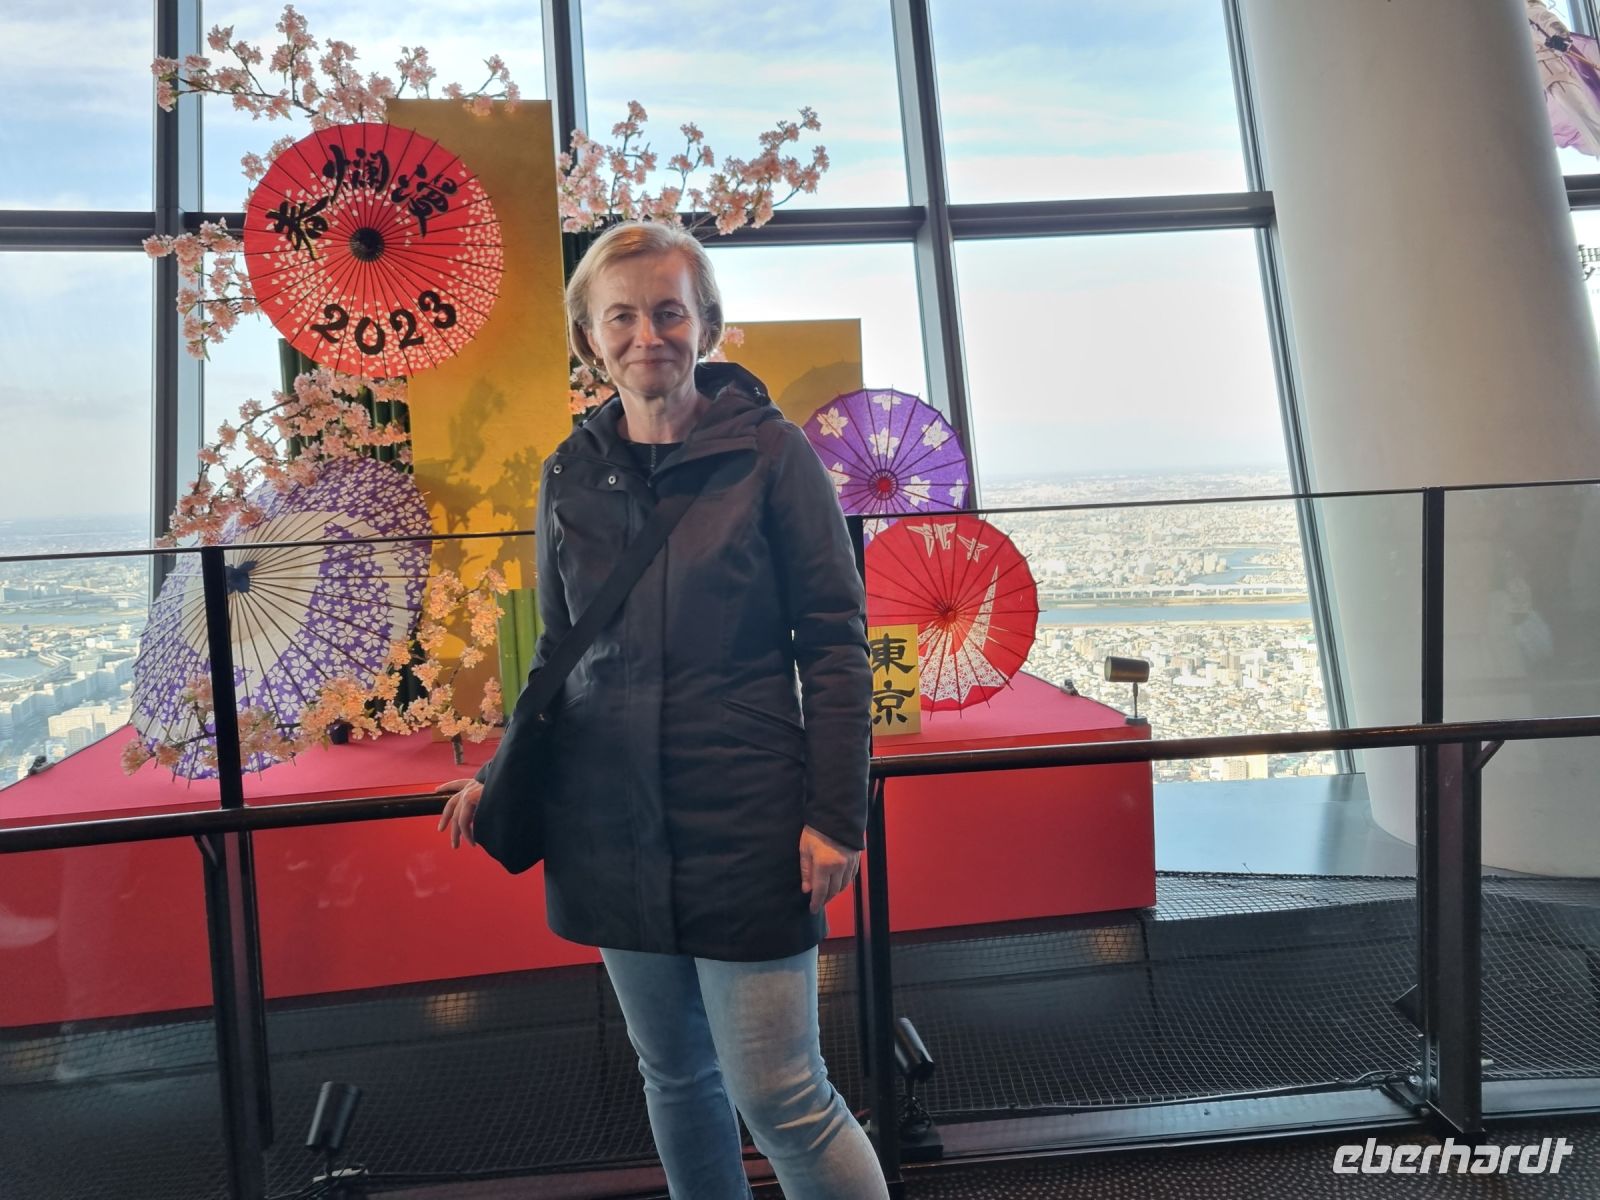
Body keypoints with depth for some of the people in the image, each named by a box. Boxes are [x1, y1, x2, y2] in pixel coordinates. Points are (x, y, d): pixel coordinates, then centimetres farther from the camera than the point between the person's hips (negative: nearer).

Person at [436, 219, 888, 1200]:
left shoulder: (771, 452, -6)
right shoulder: (572, 474, 6)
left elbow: (834, 641, -6)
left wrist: (836, 815, -11)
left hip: (743, 817, -4)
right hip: (611, 823, 5)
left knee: (779, 1094, 0)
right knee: (675, 1077, 17)